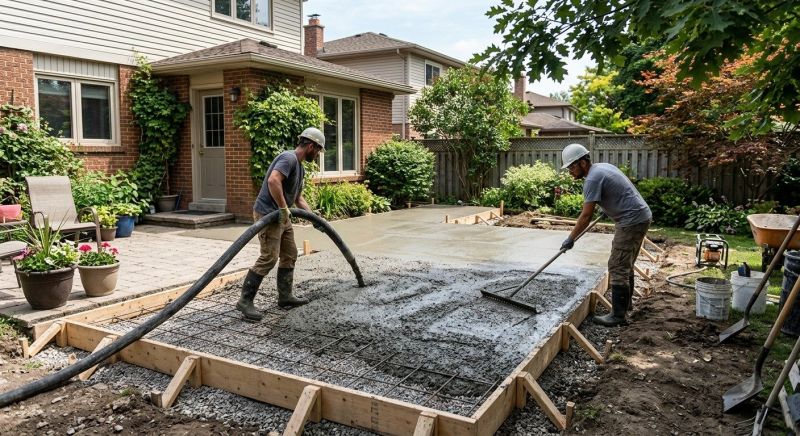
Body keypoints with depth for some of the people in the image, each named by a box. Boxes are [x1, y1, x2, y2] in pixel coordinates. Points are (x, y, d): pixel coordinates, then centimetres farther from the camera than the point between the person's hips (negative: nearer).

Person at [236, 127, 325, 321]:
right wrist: (283, 209, -27)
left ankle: (285, 297, 21)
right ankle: (245, 300, -6)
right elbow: (273, 181, -32)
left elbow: (298, 197, 25)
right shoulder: (288, 158, -15)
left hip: (282, 217, 10)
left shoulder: (299, 167, 17)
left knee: (289, 255, 12)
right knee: (269, 258, -13)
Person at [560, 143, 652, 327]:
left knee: (618, 267, -8)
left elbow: (586, 216, -18)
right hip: (641, 216, 11)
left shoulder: (592, 179, -18)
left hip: (632, 221, -11)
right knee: (626, 264, 21)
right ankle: (626, 302, 35)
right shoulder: (602, 166, 11)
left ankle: (618, 315, -5)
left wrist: (571, 238, -10)